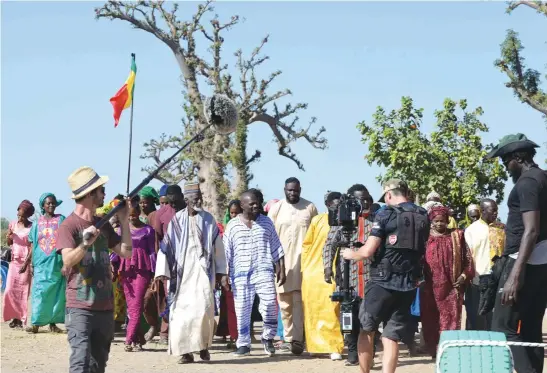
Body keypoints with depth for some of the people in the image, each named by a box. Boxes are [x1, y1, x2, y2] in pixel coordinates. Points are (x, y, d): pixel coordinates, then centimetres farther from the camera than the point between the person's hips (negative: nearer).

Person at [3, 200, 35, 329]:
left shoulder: (31, 227, -6)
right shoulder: (13, 225, 8)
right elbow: (9, 243, 15)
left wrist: (26, 263, -18)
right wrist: (8, 237, -8)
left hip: (25, 261, -4)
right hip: (14, 261, 4)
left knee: (23, 291, -5)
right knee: (10, 290, -3)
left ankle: (21, 318, -2)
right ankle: (14, 317, 3)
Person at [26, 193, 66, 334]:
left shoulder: (61, 220, 4)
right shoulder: (37, 223, 9)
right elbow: (32, 245, 12)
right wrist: (32, 264, 7)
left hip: (57, 263, 0)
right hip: (41, 264, 0)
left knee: (56, 293, 2)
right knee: (39, 293, -4)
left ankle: (53, 322, 10)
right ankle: (36, 323, -4)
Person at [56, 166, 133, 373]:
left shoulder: (102, 225, 14)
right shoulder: (69, 226, -8)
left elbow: (126, 251, 11)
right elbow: (68, 261, -22)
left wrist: (124, 219, 6)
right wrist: (85, 244, -40)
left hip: (105, 307, 7)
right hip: (80, 307, -7)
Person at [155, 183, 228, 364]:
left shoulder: (209, 219, 7)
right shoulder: (177, 220, 2)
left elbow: (218, 247, 11)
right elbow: (166, 246, 1)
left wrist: (221, 272, 9)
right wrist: (162, 272, -5)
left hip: (203, 269, 0)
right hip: (182, 270, 0)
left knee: (204, 307, -12)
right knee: (182, 309, -3)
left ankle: (203, 344, 9)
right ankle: (186, 350, 3)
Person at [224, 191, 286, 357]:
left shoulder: (266, 222, 10)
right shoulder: (232, 225, 7)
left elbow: (276, 248, 12)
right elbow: (226, 252, 8)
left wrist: (281, 269, 6)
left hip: (263, 271, 0)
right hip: (240, 274, 0)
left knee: (270, 303, -16)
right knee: (242, 309, 1)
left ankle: (268, 337, 5)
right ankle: (243, 344, 13)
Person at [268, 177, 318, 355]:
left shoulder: (310, 208, 5)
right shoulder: (276, 208, 6)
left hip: (302, 260, -2)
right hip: (281, 260, 2)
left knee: (298, 300, -8)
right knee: (284, 302, 6)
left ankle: (297, 340, -13)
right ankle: (289, 338, 15)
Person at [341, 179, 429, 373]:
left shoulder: (385, 214, -7)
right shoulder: (423, 217, 10)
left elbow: (368, 251, -10)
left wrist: (350, 254, 9)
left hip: (382, 282, -4)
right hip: (408, 285, 4)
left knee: (366, 330, 13)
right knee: (391, 338, 4)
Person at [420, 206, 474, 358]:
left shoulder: (456, 236, 6)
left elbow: (467, 258, 8)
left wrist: (464, 275, -3)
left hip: (451, 286, -1)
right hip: (430, 287, 1)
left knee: (450, 319, -3)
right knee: (431, 319, 5)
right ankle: (433, 350, 14)